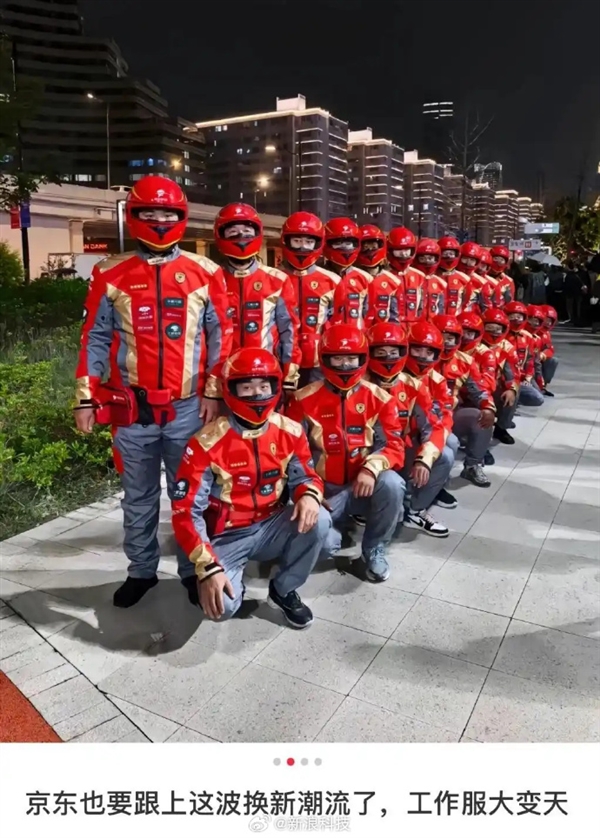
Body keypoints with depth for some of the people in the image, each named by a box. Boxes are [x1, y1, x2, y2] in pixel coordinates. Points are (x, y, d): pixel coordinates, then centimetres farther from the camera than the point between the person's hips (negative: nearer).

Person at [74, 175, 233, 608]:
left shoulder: (205, 273, 2)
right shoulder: (111, 274, 3)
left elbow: (221, 336, 4)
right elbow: (96, 339, 4)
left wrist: (213, 392, -2)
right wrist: (86, 398, 0)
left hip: (188, 407, 0)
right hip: (132, 409, 1)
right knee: (139, 497, 14)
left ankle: (194, 569, 27)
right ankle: (141, 570, 30)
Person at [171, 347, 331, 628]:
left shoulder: (290, 432, -6)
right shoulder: (207, 443, -18)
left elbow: (306, 476, 4)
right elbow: (186, 512, -18)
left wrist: (309, 495, -23)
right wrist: (208, 568, -26)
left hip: (271, 527, 4)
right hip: (226, 538, -3)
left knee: (318, 520, -24)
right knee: (221, 605, -27)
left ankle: (283, 591, 1)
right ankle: (233, 577, 13)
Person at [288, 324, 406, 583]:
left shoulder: (378, 397, -2)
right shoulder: (305, 400, -5)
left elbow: (394, 444, -7)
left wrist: (371, 468, -27)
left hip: (363, 484, 1)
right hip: (324, 488, -1)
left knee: (392, 484, -32)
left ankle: (374, 550, -4)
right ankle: (335, 521, 17)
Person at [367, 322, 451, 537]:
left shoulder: (413, 386, 0)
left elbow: (434, 427, -6)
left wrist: (424, 460, -23)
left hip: (403, 454, 5)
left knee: (444, 457, -14)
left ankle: (414, 511, 4)